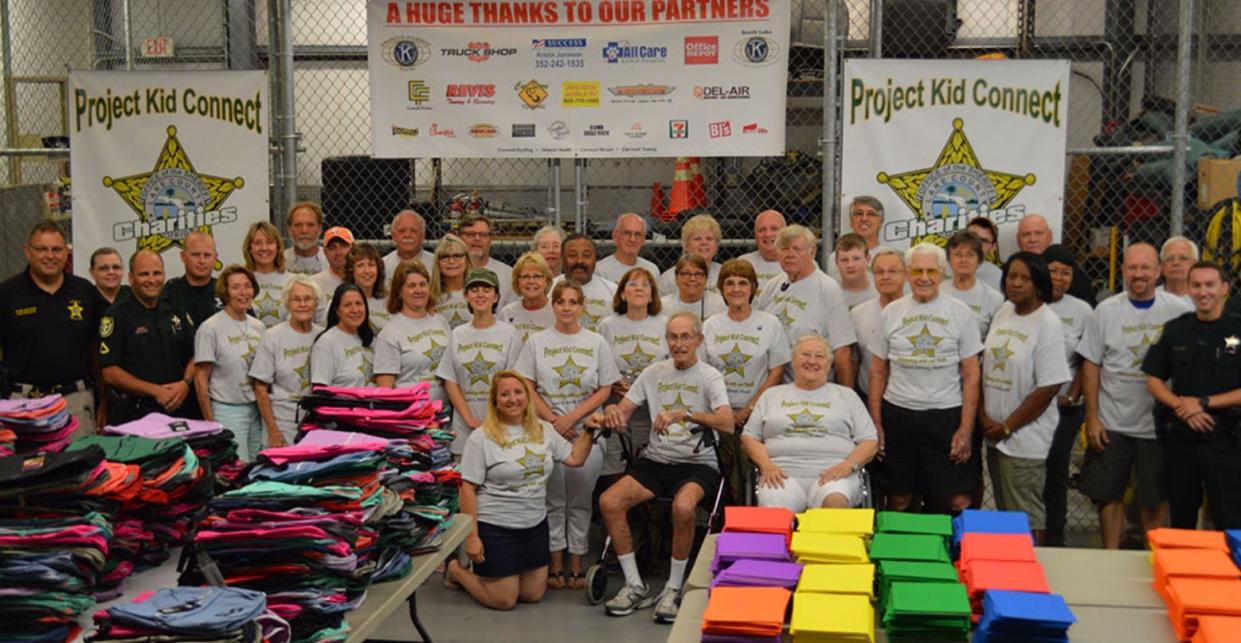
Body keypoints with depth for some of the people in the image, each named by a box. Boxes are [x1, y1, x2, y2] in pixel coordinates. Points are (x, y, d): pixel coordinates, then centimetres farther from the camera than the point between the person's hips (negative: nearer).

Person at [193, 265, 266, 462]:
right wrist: (210, 422, -8)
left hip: (257, 409, 5)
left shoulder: (258, 326, 10)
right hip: (227, 410, -5)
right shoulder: (210, 328, -6)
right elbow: (201, 379, -6)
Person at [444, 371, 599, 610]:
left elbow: (575, 458, 8)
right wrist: (471, 536, -16)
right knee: (504, 600, 1)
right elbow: (468, 490, -12)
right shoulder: (481, 438, -12)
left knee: (534, 595, 11)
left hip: (535, 525, 6)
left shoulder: (543, 430, 5)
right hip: (496, 529, -6)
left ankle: (491, 572, 36)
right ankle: (455, 570, 25)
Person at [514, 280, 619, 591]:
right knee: (553, 500, 3)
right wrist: (553, 419, -9)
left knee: (580, 501, 3)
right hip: (547, 431, 0)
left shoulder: (597, 343, 6)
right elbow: (527, 387, 3)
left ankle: (577, 566, 10)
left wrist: (571, 417, -9)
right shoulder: (537, 342, 6)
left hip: (586, 431, 0)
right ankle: (555, 565, 11)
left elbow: (604, 390, 3)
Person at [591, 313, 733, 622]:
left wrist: (685, 414, -33)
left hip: (697, 463, -4)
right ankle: (634, 585, -6)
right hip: (657, 460, 5)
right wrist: (608, 416, -15)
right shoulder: (654, 373, 12)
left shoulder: (709, 376, -2)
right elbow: (623, 412, 10)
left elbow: (727, 423, -18)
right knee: (609, 501, -19)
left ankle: (673, 589, -16)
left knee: (683, 507, -36)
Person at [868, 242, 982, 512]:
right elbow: (878, 371, 10)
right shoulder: (891, 313, 7)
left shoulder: (960, 313, 2)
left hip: (946, 416, -1)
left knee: (956, 501, -5)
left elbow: (971, 374, 1)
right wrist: (875, 423, 3)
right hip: (897, 415, 2)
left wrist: (966, 428, -6)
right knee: (899, 499, 7)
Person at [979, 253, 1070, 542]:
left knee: (1026, 518, 0)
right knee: (1003, 510, 16)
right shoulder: (1002, 314, 7)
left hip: (1024, 438, -6)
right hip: (993, 433, 7)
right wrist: (983, 415, 0)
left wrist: (1007, 427, -11)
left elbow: (1049, 388, -15)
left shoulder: (1048, 323, -13)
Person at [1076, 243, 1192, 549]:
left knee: (1155, 499, 9)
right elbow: (1091, 366, 1)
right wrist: (1092, 417, -3)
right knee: (1109, 495, 9)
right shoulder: (1106, 311, -1)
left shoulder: (1178, 310, -4)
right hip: (1111, 424, 1)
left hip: (1159, 423, -1)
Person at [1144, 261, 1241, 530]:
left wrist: (1204, 403, -14)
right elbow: (1154, 380, 8)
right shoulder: (1174, 330, 7)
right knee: (1181, 520, 14)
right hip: (1180, 438, 3)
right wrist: (1181, 407, -9)